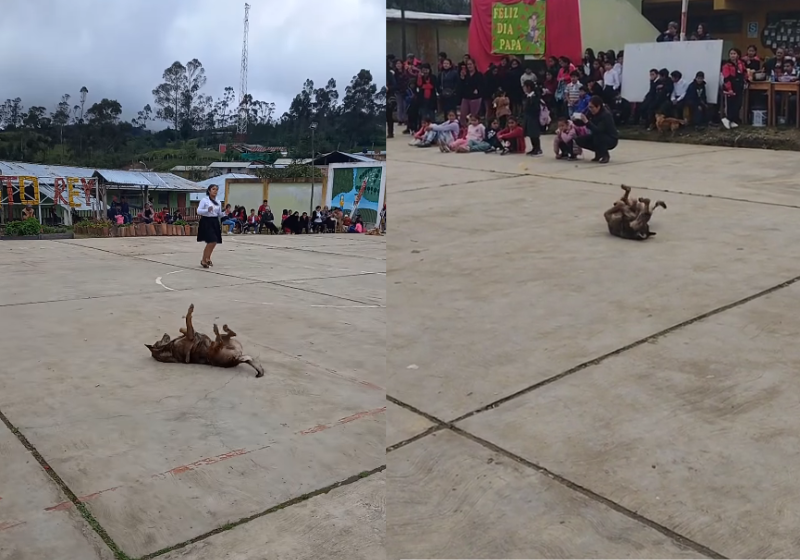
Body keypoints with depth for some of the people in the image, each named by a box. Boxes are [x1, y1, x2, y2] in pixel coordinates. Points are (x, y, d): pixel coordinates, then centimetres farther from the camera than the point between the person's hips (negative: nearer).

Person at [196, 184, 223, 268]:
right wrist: (207, 210, -25)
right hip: (206, 221, -7)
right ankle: (203, 260, 0)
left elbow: (219, 214, 15)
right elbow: (198, 211, -10)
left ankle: (207, 258, 33)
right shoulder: (204, 200, -5)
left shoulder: (218, 202, 12)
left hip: (215, 222, 7)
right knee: (211, 242, -15)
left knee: (214, 242, 11)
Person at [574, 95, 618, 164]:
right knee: (579, 140, -9)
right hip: (597, 137, 7)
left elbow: (598, 130, -39)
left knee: (597, 137, -38)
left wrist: (587, 122, -47)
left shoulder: (606, 115, -28)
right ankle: (599, 153, 8)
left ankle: (605, 155, -10)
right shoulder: (592, 112, -8)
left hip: (611, 140, -7)